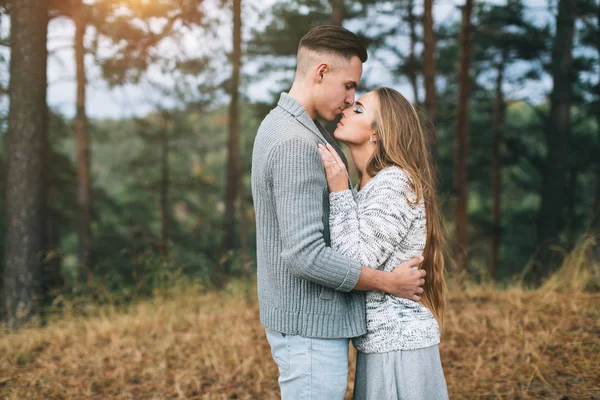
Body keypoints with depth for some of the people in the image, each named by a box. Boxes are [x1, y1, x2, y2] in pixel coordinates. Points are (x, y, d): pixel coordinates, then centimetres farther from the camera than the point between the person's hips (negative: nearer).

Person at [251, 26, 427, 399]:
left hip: (308, 318, 10)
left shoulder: (282, 123, 11)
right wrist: (388, 282, -16)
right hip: (311, 326, -10)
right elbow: (305, 254, -26)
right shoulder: (296, 144, -22)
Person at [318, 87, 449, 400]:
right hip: (384, 340, 9)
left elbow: (357, 264, -21)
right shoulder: (370, 186, 13)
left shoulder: (394, 183, -16)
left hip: (398, 342, -9)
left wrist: (339, 191, -20)